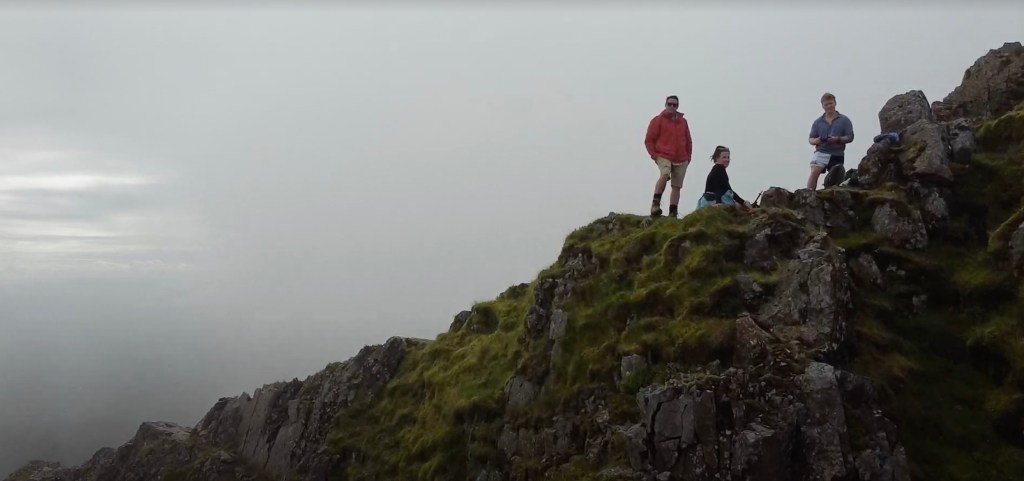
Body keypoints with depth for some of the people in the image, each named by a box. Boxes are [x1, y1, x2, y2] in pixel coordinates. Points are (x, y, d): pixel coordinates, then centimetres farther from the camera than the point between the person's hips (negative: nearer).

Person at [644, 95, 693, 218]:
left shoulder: (683, 121, 13)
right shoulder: (658, 120, 1)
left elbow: (688, 141, 20)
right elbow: (649, 140, 0)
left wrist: (688, 156, 11)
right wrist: (654, 155, -9)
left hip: (681, 160, 5)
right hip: (663, 156, -4)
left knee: (677, 187, 3)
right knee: (664, 174, -32)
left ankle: (673, 213, 7)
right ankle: (656, 203, -26)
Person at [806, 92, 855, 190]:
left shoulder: (844, 120, 7)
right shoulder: (817, 122, 11)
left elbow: (850, 137, 1)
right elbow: (810, 138, 11)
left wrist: (837, 139, -17)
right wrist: (815, 141, -13)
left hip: (837, 155, 1)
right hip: (821, 152, 0)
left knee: (833, 181, 6)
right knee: (814, 172, -23)